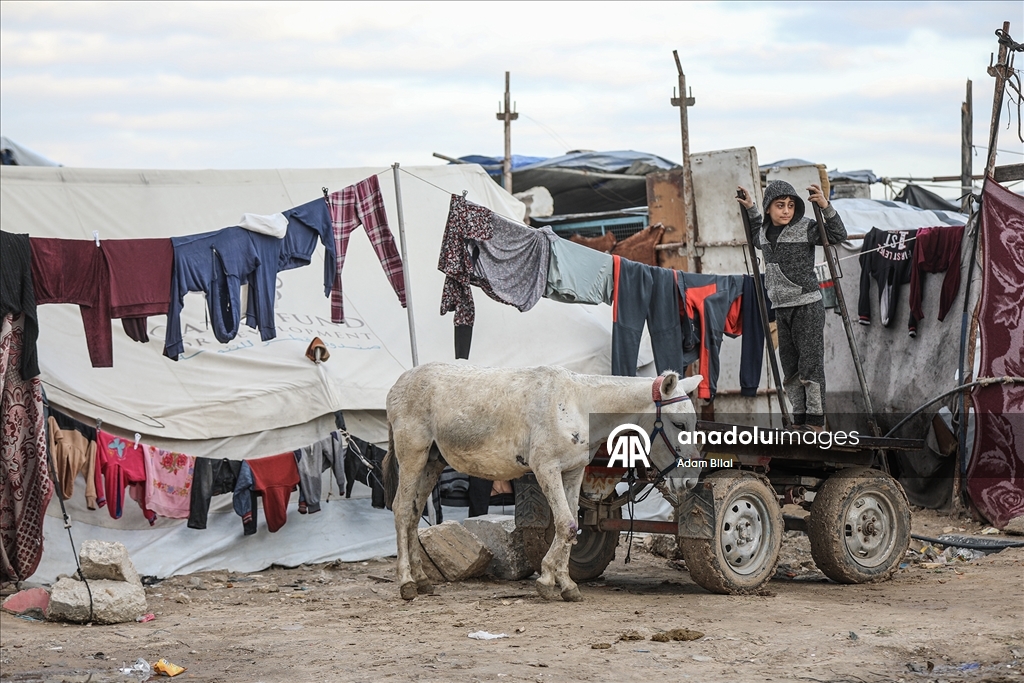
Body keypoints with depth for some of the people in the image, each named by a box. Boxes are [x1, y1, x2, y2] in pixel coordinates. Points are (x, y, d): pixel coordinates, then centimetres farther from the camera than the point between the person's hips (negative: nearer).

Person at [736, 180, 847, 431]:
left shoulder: (806, 228, -8)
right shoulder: (765, 231, 11)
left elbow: (838, 235, -11)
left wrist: (826, 208, -22)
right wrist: (750, 210, 27)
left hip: (807, 307, -7)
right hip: (781, 308, 7)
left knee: (810, 364, -7)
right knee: (790, 369, 8)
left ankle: (816, 420, -4)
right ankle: (800, 418, 14)